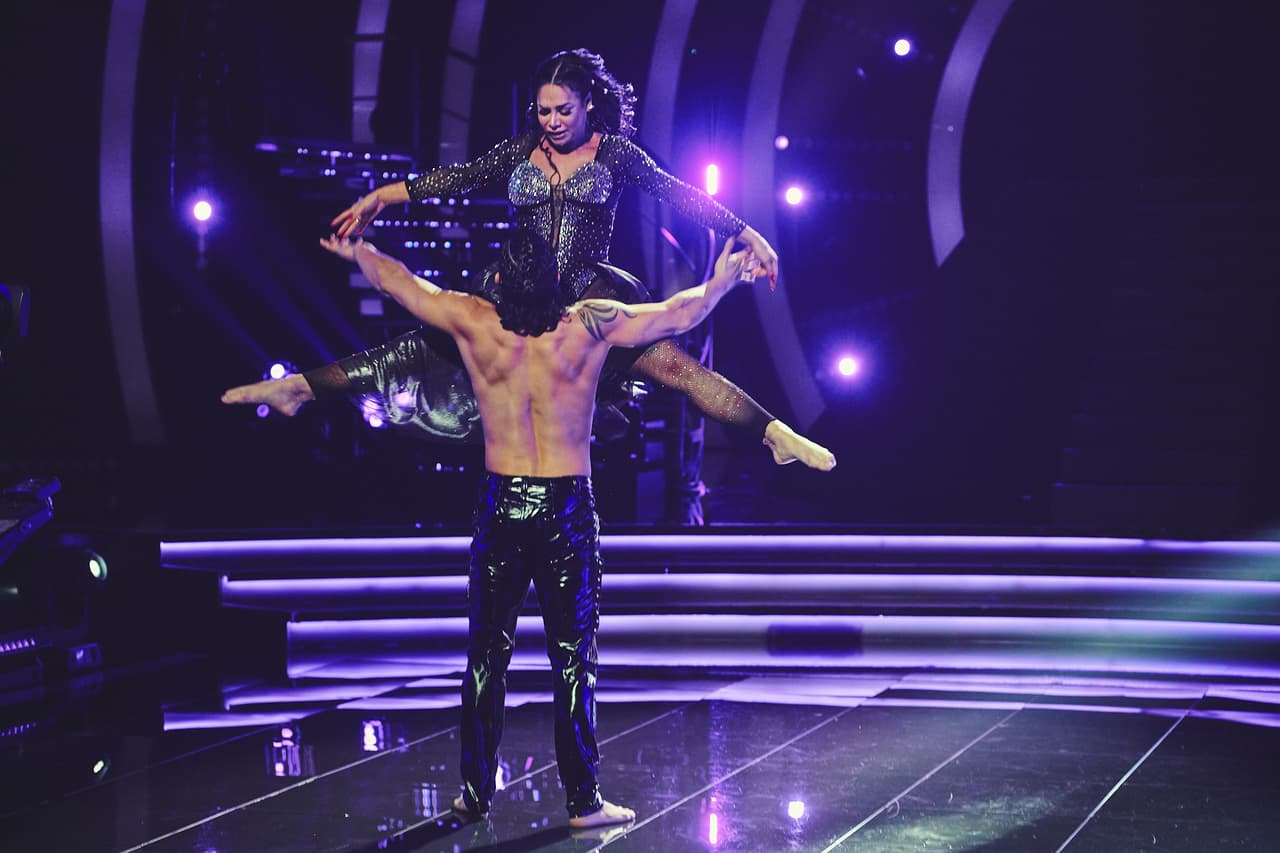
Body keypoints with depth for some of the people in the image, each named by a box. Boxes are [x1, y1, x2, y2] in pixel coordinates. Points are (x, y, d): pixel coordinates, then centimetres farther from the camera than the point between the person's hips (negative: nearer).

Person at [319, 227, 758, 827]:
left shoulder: (473, 323, -3)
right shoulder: (589, 325, -6)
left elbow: (396, 280, 12)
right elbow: (678, 314, 6)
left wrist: (356, 251, 32)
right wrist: (721, 283, 25)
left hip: (500, 503, 1)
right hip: (568, 508, -1)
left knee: (487, 653, 11)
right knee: (573, 656, 3)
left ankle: (475, 793, 17)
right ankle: (584, 800, 5)